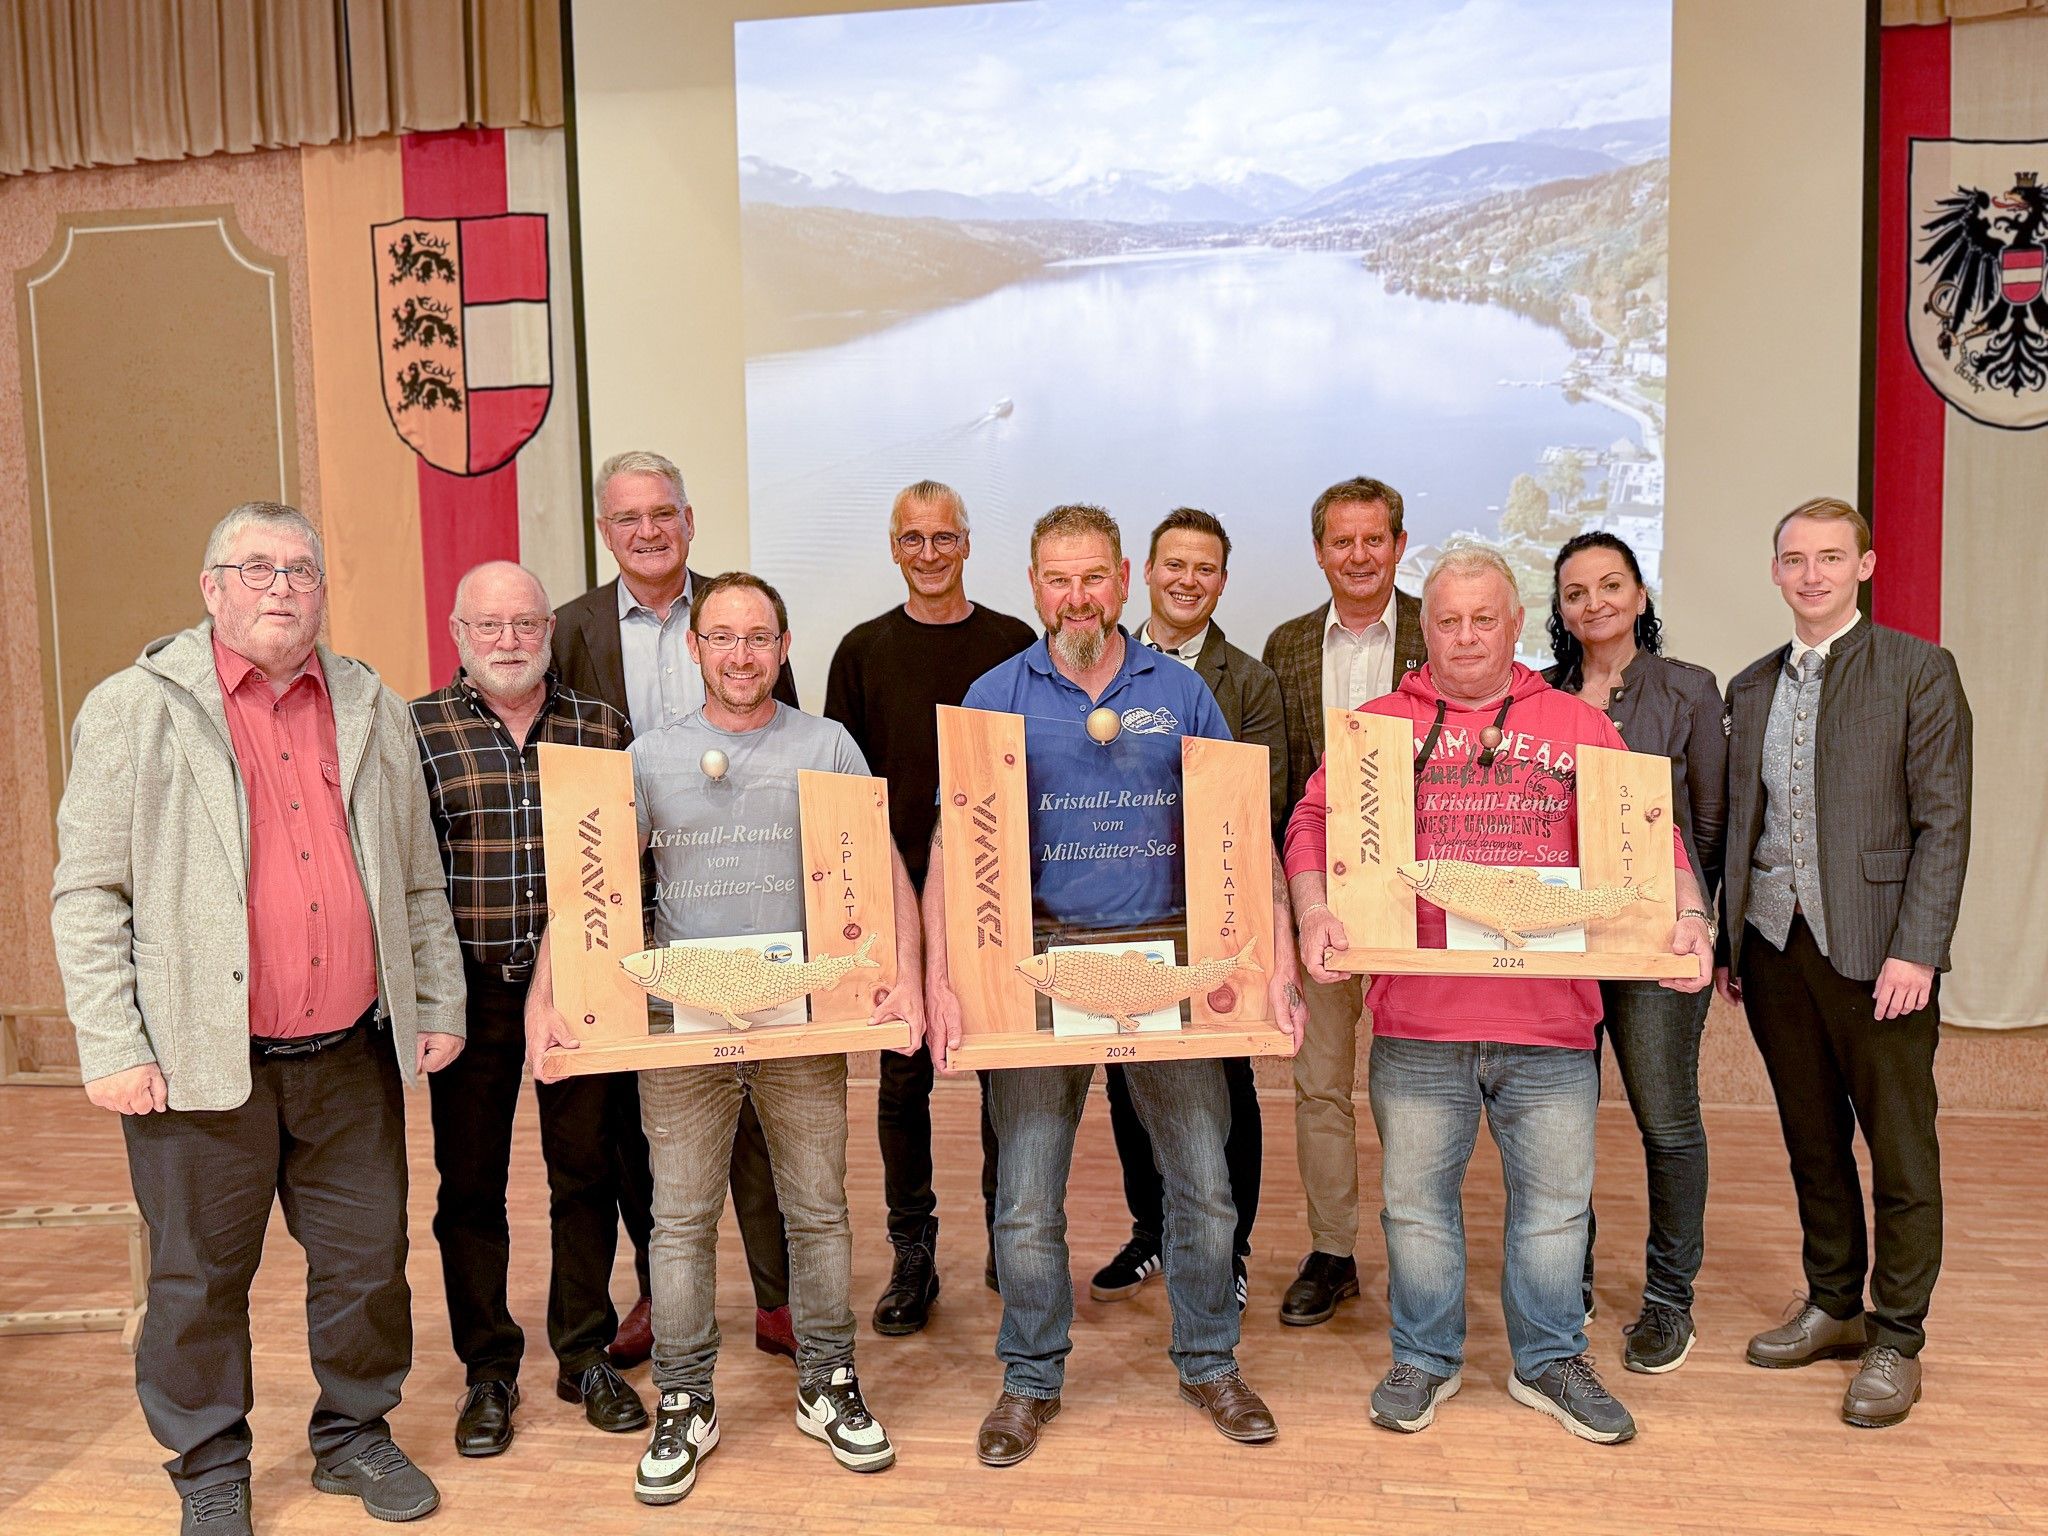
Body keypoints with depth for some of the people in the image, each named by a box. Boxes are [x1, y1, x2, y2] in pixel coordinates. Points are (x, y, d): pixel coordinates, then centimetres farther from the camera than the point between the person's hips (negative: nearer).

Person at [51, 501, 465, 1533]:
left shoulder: (373, 712, 8)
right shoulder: (135, 710, -3)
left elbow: (418, 882, 13)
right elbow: (89, 893, -5)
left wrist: (439, 1004, 10)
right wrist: (111, 1048, -9)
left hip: (351, 1054, 4)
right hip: (201, 1059, -3)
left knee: (368, 1261, 13)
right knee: (199, 1277, 11)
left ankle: (355, 1433, 34)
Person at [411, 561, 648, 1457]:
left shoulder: (601, 727, 5)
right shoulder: (416, 731, 0)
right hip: (471, 991, -1)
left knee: (585, 1171, 10)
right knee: (470, 1181, 9)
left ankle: (585, 1356, 26)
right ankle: (487, 1372, 24)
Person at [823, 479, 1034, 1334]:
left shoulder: (1014, 645, 4)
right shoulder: (864, 652, 5)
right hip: (898, 897, 0)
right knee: (902, 1076, 5)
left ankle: (1007, 1232, 26)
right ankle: (912, 1255, 17)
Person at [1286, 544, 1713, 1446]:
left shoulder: (1580, 729, 8)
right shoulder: (1378, 725, 5)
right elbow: (1314, 820, 0)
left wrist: (1687, 914, -10)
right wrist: (1312, 910, -17)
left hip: (1552, 1014, 1)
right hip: (1418, 1016, -1)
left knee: (1554, 1201, 13)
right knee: (1417, 1198, 12)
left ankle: (1549, 1362, 32)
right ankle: (1424, 1359, 30)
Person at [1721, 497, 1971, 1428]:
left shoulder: (1918, 671, -2)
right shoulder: (1752, 689, 13)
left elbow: (1943, 822, -7)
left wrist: (1917, 951, -15)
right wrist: (1727, 943, 9)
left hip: (1874, 950, -4)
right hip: (1773, 945, 5)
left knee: (1901, 1151, 4)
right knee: (1813, 1142, 15)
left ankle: (1895, 1342, 16)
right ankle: (1834, 1308, 29)